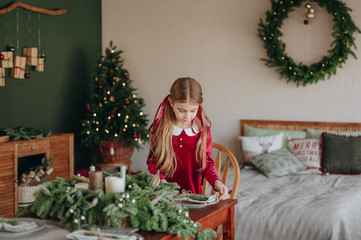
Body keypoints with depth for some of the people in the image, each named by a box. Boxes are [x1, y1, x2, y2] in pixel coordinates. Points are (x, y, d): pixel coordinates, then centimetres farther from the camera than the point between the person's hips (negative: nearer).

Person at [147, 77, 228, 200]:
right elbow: (152, 161, 8)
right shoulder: (160, 127, 2)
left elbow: (207, 162, 10)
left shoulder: (202, 129, 4)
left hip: (193, 193, 1)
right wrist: (160, 180, -12)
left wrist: (216, 181, -10)